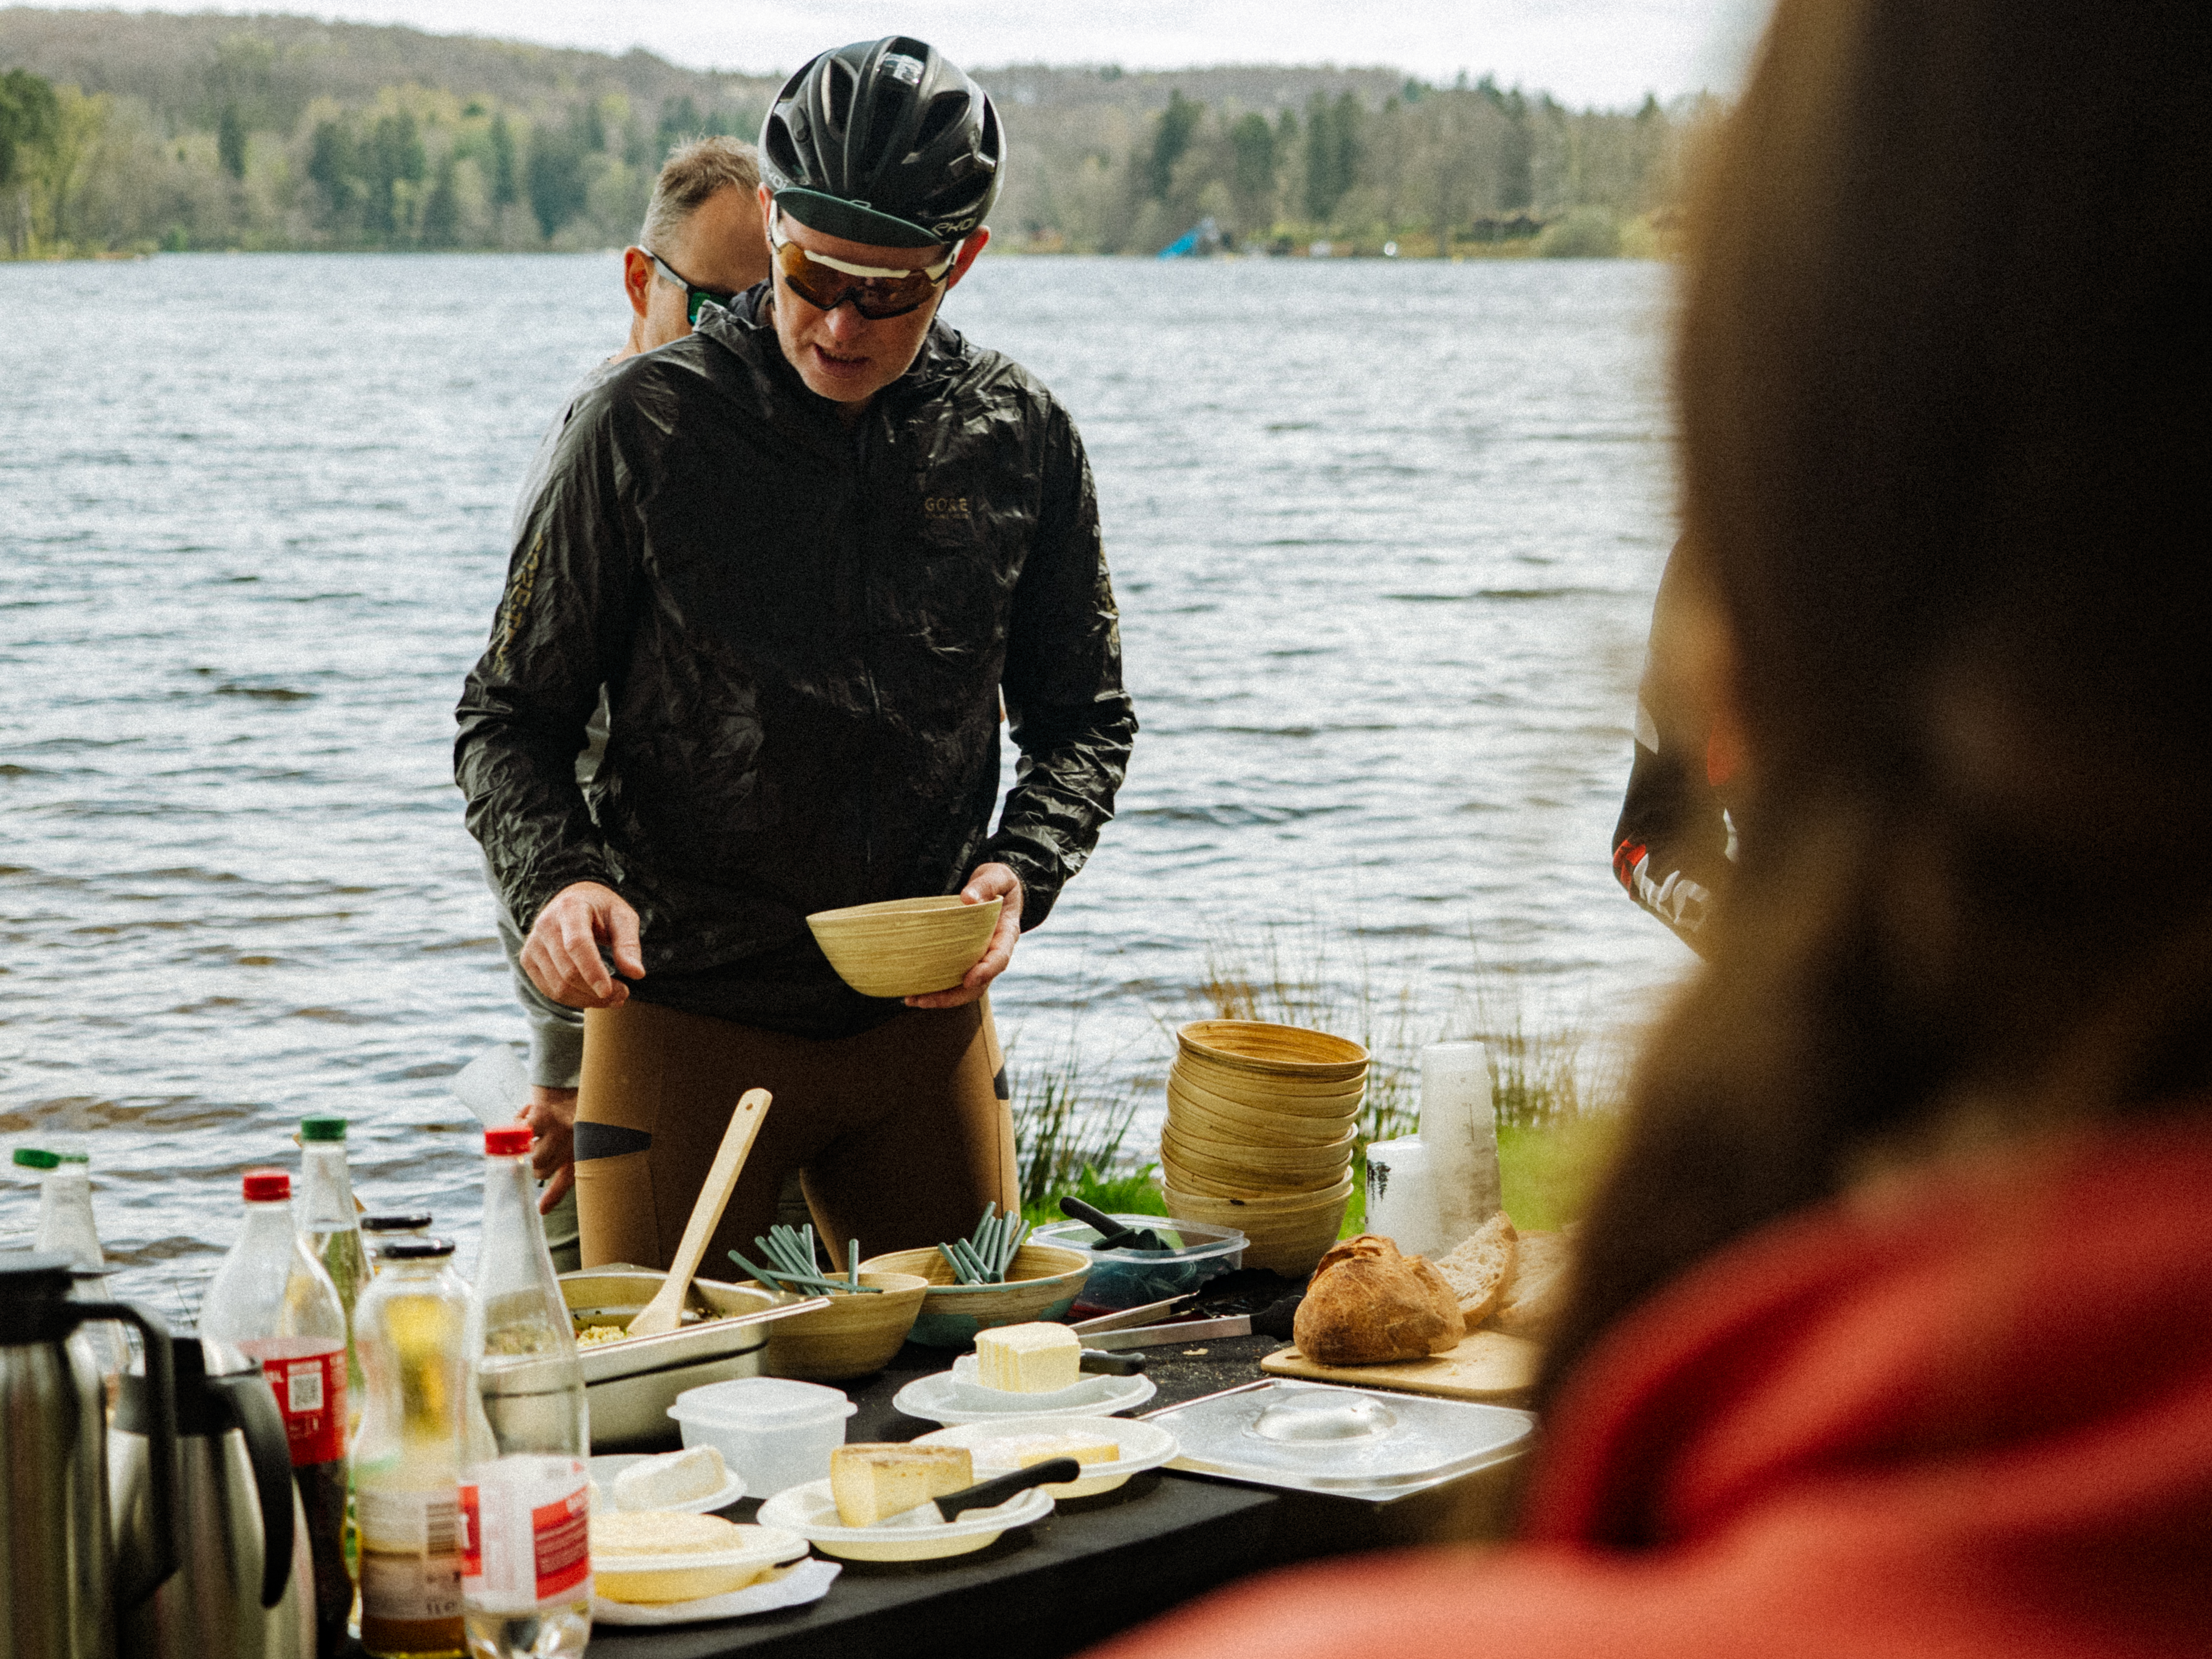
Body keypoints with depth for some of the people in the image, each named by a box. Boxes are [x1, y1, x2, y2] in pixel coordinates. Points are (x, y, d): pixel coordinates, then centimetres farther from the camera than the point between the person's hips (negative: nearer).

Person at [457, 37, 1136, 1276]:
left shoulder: (1021, 440, -1)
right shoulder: (649, 425, -9)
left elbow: (1083, 717, 11)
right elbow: (513, 714, -3)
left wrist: (1019, 871, -9)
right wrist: (558, 878, -22)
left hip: (925, 1019, 3)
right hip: (684, 1016, -3)